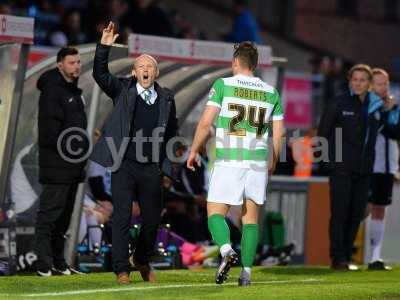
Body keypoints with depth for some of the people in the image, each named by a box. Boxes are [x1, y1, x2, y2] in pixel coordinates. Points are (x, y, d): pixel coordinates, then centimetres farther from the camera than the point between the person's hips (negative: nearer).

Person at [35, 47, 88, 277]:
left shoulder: (74, 91, 19)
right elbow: (50, 127, -18)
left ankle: (59, 262, 17)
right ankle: (44, 264, -10)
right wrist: (69, 150, -16)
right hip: (57, 163, -9)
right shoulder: (53, 90, -11)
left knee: (64, 214, 12)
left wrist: (82, 150, 13)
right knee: (50, 212, -9)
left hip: (73, 164, 9)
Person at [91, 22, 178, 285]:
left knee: (153, 218, 9)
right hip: (124, 166, -3)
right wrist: (104, 47, -23)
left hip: (151, 169, 3)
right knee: (122, 218, -5)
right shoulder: (123, 91, 2)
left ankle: (143, 261, 32)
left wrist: (163, 156, 14)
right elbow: (100, 75, -12)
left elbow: (172, 130, 21)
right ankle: (122, 270, 0)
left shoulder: (166, 98, 8)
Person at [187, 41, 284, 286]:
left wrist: (194, 151, 7)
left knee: (215, 214, 2)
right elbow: (278, 135, 10)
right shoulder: (271, 92, 9)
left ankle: (227, 251, -25)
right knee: (251, 217, 11)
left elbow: (206, 122, -6)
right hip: (258, 162, 3)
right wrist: (272, 163, 24)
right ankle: (247, 271, 4)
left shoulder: (223, 85, -2)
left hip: (228, 161, -3)